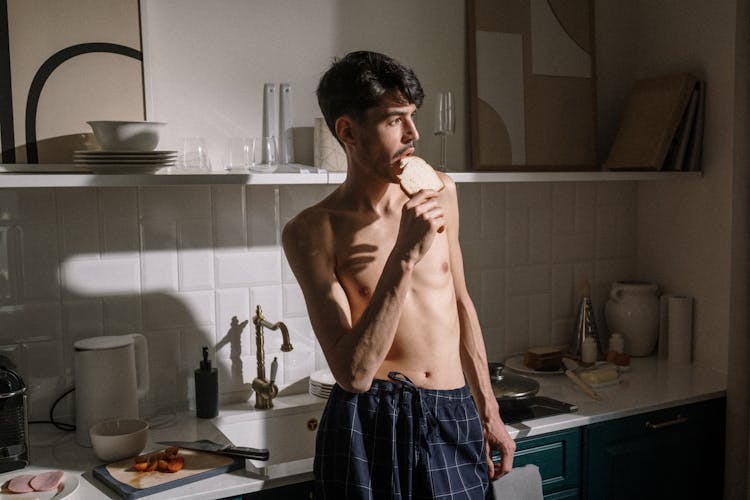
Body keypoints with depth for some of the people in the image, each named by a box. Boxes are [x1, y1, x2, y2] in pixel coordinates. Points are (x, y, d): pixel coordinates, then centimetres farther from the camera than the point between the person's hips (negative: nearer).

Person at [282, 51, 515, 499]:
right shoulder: (312, 231, -13)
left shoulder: (440, 192, 2)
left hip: (455, 417, 4)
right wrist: (405, 256, -26)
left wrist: (488, 411, 15)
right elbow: (354, 374, -20)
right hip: (372, 426, -4)